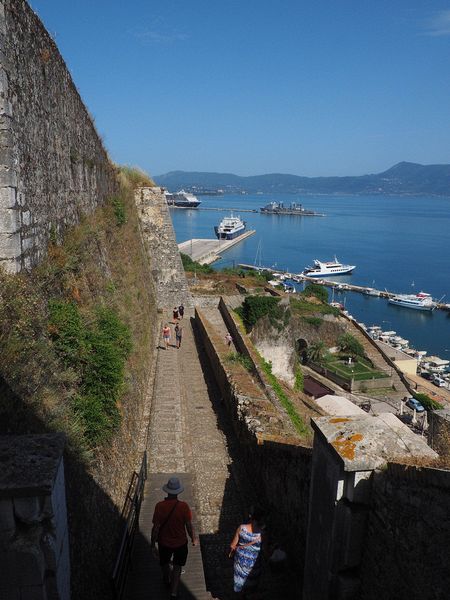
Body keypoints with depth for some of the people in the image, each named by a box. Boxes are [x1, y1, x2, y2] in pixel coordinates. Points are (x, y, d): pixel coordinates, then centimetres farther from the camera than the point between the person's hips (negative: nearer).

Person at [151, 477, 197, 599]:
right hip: (180, 542, -1)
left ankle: (167, 581, 53)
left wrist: (153, 544, -3)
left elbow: (156, 528, -16)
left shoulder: (159, 506, -23)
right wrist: (193, 539, 4)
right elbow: (189, 526, -14)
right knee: (177, 566, 23)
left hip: (164, 542, 1)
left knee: (164, 563, 30)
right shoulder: (184, 506, -24)